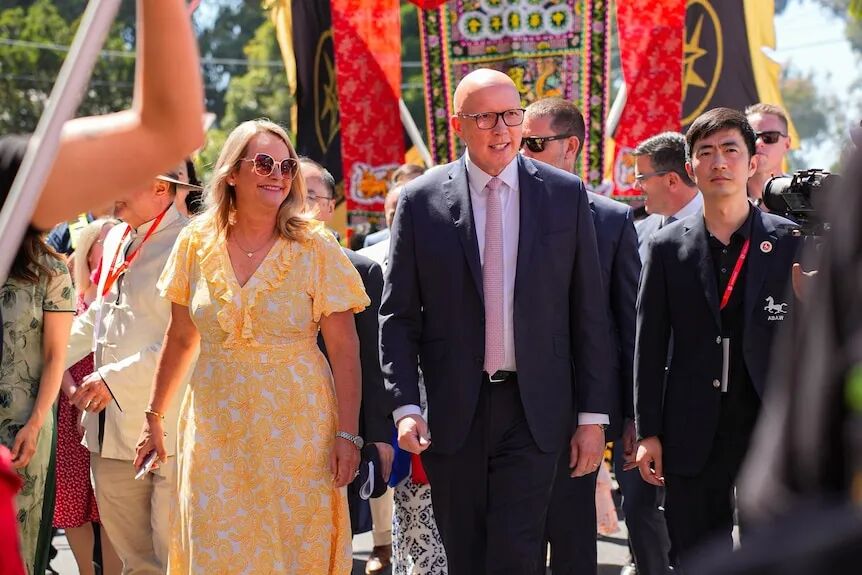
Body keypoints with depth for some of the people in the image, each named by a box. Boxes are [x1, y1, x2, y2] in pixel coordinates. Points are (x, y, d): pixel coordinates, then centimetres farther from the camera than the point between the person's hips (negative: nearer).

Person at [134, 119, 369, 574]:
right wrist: (154, 418, 13)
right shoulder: (197, 243, 3)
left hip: (294, 429, -2)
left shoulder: (316, 248, -5)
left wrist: (347, 434, -11)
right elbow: (181, 338, 12)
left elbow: (344, 350, -6)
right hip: (215, 429, 2)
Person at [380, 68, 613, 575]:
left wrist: (594, 415, 0)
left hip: (534, 411, -1)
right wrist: (406, 408, -8)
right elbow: (398, 317, 2)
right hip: (451, 413, 1)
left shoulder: (566, 195, 2)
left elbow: (589, 313, 3)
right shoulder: (420, 201, 1)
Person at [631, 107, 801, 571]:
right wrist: (648, 432, 2)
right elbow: (649, 345, 5)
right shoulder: (667, 247, 5)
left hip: (771, 428, -1)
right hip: (693, 437, 1)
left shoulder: (791, 243, 2)